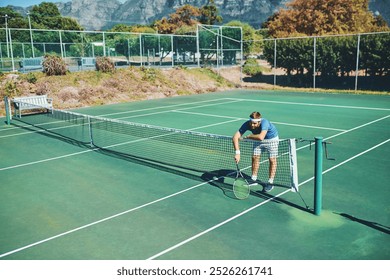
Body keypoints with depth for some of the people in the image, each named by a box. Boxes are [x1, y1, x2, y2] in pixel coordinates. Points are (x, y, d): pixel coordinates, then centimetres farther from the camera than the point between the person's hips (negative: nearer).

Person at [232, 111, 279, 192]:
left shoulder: (264, 123, -42)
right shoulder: (247, 124, -30)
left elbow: (261, 137, -57)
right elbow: (235, 137, -32)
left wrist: (247, 136, -41)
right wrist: (237, 152, -42)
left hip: (272, 139, -4)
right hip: (258, 140, 4)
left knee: (272, 160, -8)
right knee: (255, 157, 3)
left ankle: (270, 183, 1)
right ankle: (254, 179, 18)